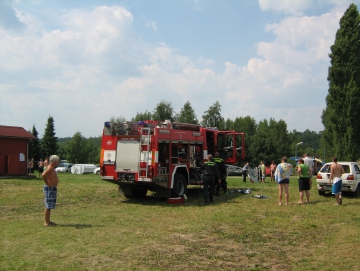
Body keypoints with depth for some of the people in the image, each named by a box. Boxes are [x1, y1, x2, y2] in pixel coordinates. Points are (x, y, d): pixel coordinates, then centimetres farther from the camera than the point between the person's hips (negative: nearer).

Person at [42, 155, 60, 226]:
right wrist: (47, 183, -22)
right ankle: (46, 222, -1)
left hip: (52, 188, 10)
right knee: (48, 206, -5)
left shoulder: (52, 168, 14)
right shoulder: (50, 168, -17)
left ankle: (48, 221, 22)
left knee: (49, 206, 14)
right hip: (50, 188, -10)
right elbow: (43, 175, -33)